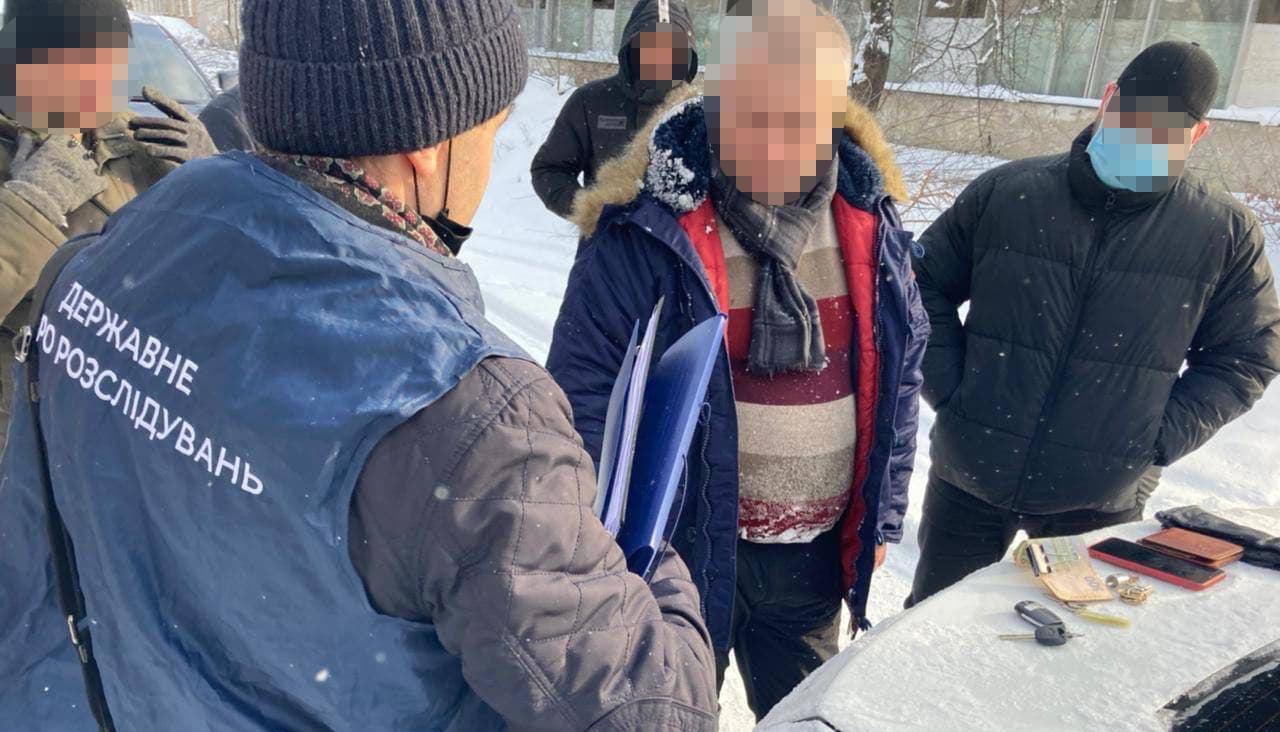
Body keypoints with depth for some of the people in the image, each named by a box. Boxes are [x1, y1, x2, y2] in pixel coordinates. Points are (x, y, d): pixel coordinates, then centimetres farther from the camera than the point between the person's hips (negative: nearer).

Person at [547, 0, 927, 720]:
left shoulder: (869, 222, -5)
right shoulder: (649, 227, -19)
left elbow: (899, 376, 5)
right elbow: (583, 389, -15)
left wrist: (881, 518, 8)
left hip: (815, 554, 4)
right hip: (680, 549, -3)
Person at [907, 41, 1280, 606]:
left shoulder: (1226, 234, -4)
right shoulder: (1005, 192, -4)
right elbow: (926, 285, 4)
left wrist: (1158, 439, -7)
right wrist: (949, 387, -5)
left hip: (1101, 502, 0)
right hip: (970, 475, 1)